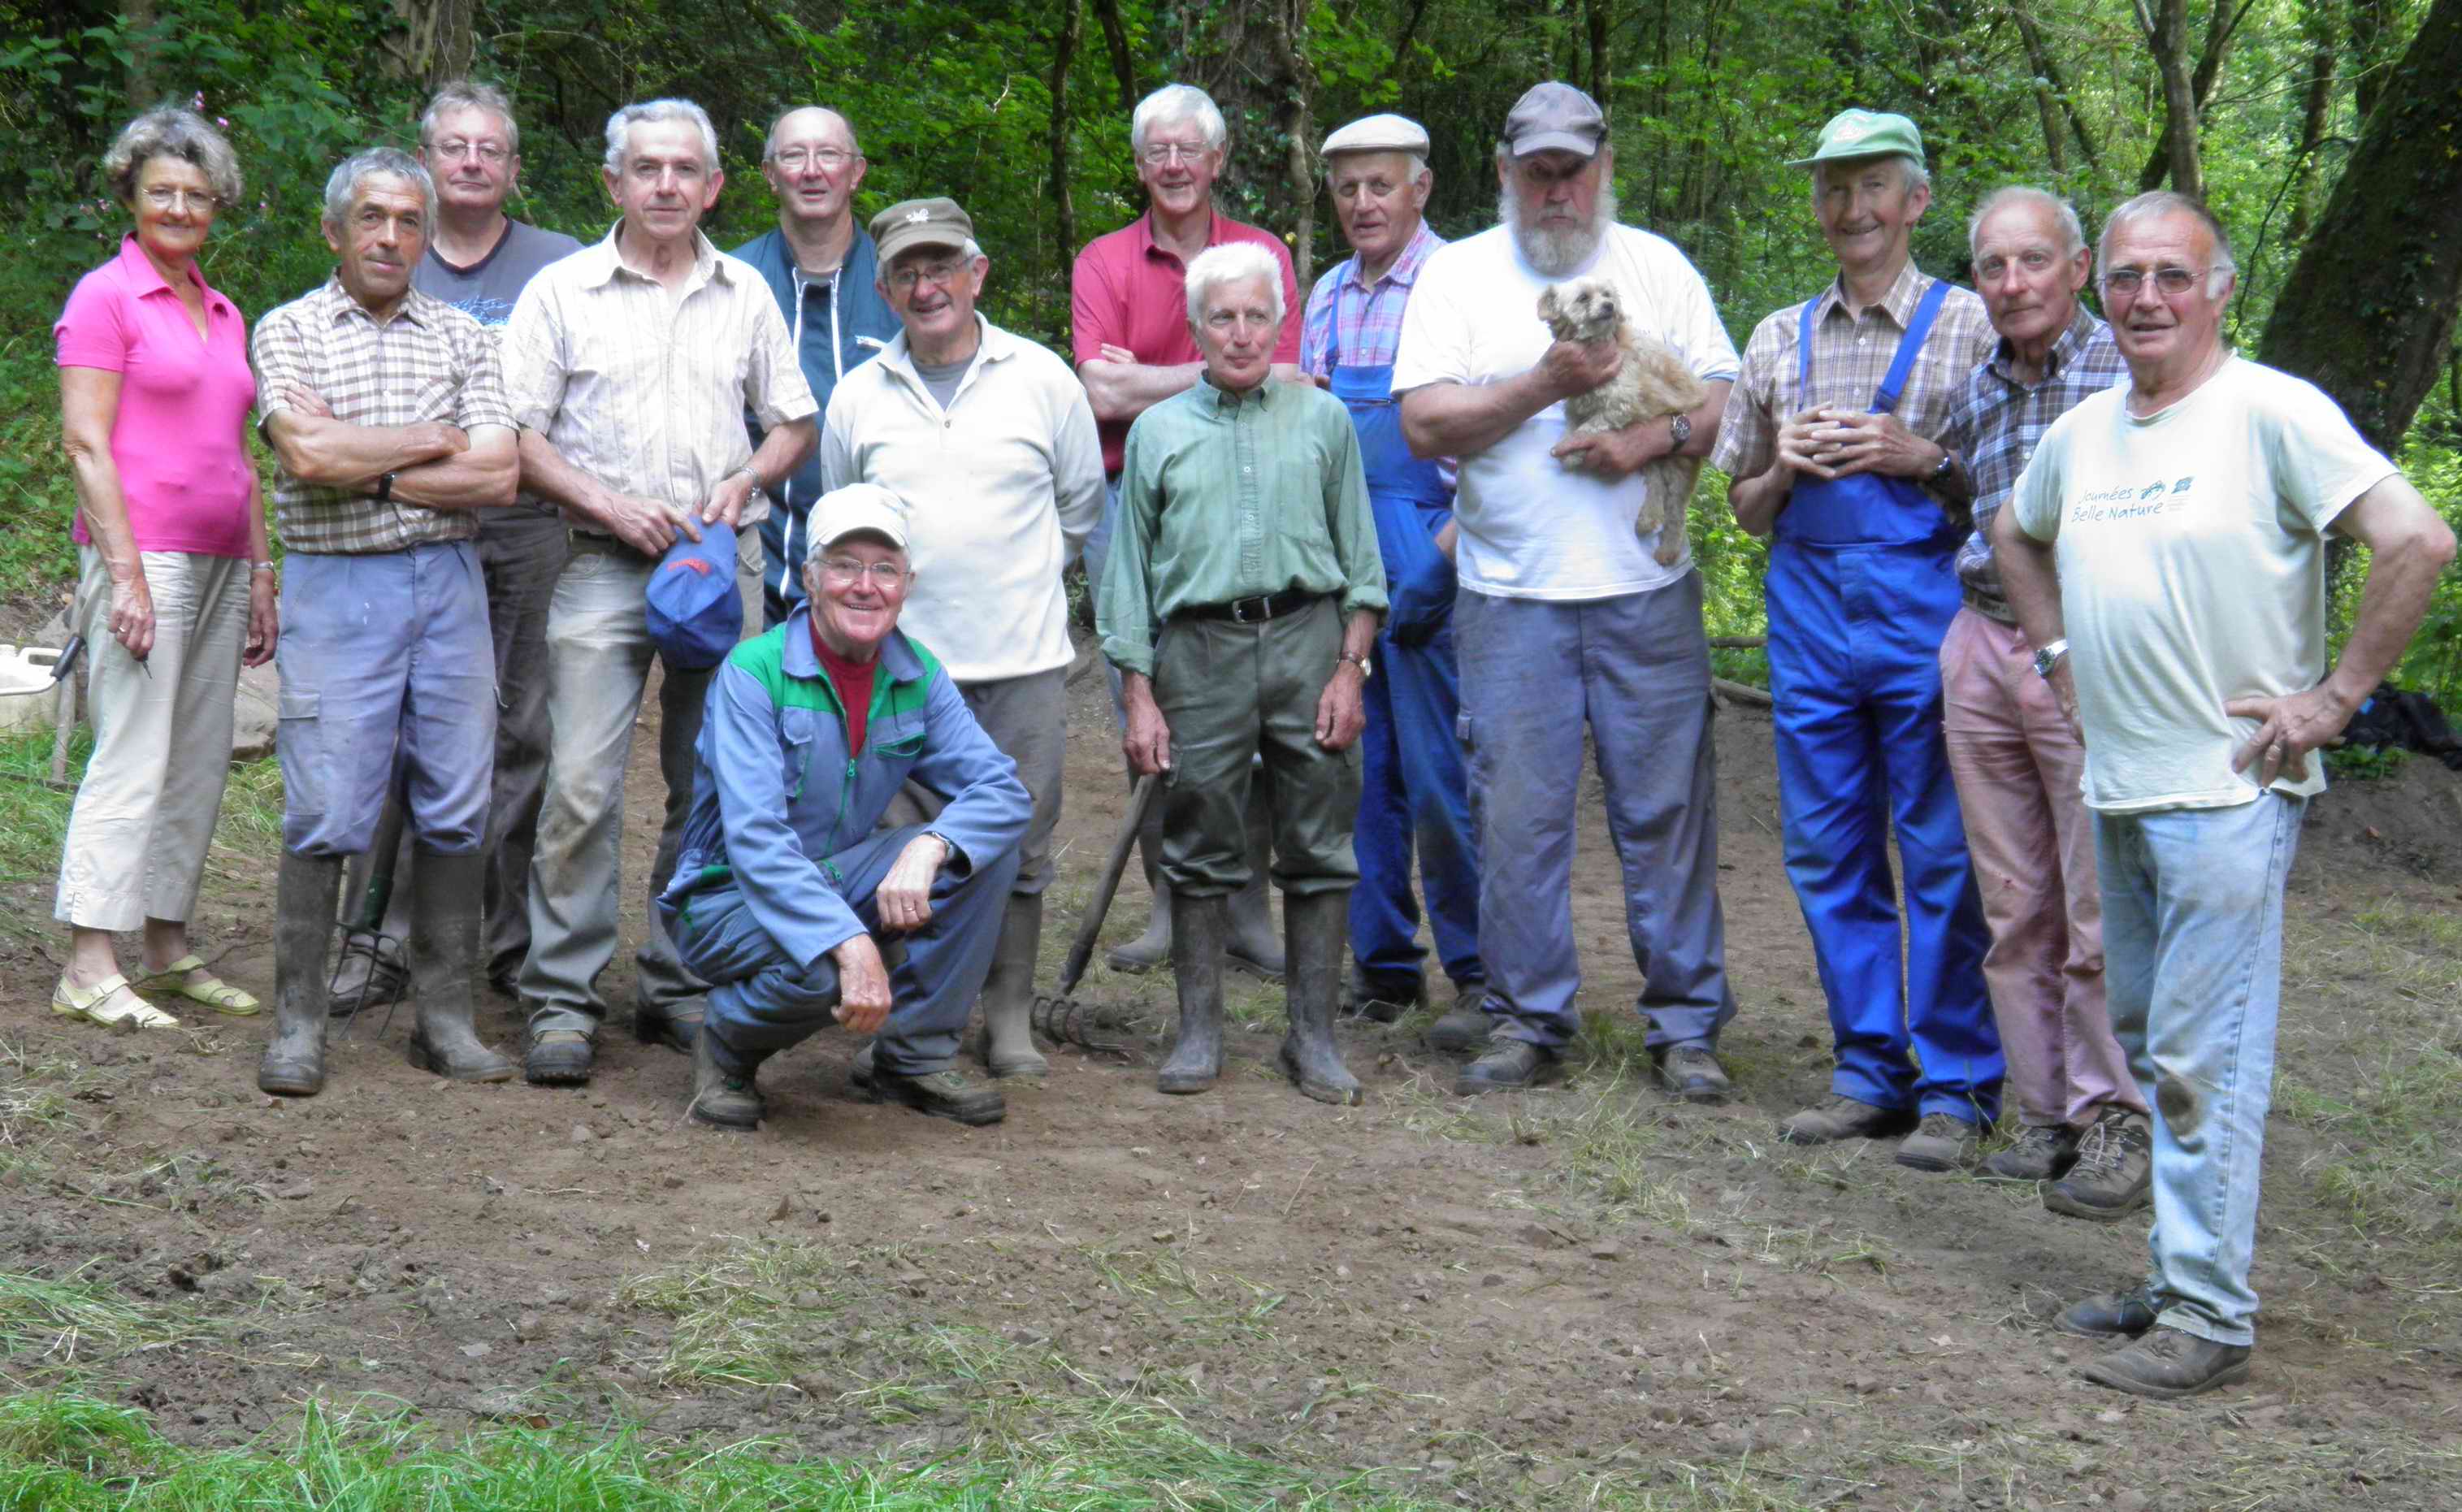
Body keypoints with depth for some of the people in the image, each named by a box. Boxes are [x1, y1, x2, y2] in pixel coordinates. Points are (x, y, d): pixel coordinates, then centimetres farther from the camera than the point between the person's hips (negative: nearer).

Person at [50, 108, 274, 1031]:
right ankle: (88, 969, -7)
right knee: (132, 761, -10)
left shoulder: (224, 315, 18)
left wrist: (259, 576, 18)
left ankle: (168, 953, 15)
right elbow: (84, 443, -10)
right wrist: (126, 574, -16)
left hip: (219, 562, 7)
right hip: (143, 553, -7)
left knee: (201, 762, 8)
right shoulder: (105, 297, -4)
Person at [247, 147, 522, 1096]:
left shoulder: (462, 338, 11)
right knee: (325, 814, -5)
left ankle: (445, 1018, 13)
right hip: (336, 587, -3)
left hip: (449, 583, 3)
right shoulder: (289, 331, 4)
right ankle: (298, 1026, 4)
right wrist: (437, 440, -5)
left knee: (454, 810, 4)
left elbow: (497, 480, 0)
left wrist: (365, 470, -7)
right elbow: (307, 455, -13)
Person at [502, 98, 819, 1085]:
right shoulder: (563, 291, 3)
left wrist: (746, 480, -2)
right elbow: (516, 433, 0)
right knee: (582, 787, -10)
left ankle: (678, 988, 16)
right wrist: (607, 504, -12)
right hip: (606, 564, -3)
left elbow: (794, 423, 19)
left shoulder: (745, 294, 13)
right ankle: (563, 1002, -5)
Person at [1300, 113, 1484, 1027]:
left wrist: (1440, 564, -15)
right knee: (1360, 771, 8)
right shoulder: (1328, 296, 15)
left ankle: (1476, 968, 6)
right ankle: (1383, 962, 17)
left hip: (1423, 558, -6)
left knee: (1438, 773, -5)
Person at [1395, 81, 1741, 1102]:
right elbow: (1426, 424, -4)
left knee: (1669, 807, 1)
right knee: (1516, 814, 0)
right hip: (1511, 597, -1)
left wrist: (1657, 436, -12)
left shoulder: (1657, 267, 11)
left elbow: (1727, 402, 8)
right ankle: (1526, 1018, 12)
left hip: (1647, 590, 1)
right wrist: (1546, 385, -14)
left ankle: (1686, 1026, 9)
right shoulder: (1457, 275, 6)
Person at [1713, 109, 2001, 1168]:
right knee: (1829, 851, 7)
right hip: (1810, 605, 5)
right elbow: (1747, 511, 20)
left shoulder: (1969, 326, 2)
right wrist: (1785, 467, -1)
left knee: (1943, 855, -4)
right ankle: (1870, 1072, 17)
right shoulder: (1778, 339, 15)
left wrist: (1921, 459, -13)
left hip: (1926, 604, -4)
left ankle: (1958, 1089, 4)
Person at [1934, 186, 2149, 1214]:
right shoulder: (1977, 392, 14)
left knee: (2104, 913, -4)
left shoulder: (2128, 371, -6)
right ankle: (2046, 1116, 15)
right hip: (1981, 650, 6)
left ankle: (2114, 1123, 4)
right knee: (2016, 912, 8)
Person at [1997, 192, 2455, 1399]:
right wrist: (2060, 654, 20)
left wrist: (2335, 697, -15)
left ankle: (2209, 1320, -2)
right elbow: (2014, 536, 32)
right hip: (2118, 790, 8)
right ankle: (2175, 1280, 26)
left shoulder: (2271, 413, -12)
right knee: (2150, 1048, 15)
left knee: (2202, 1063, -8)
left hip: (2228, 793, -8)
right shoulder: (2082, 431, 11)